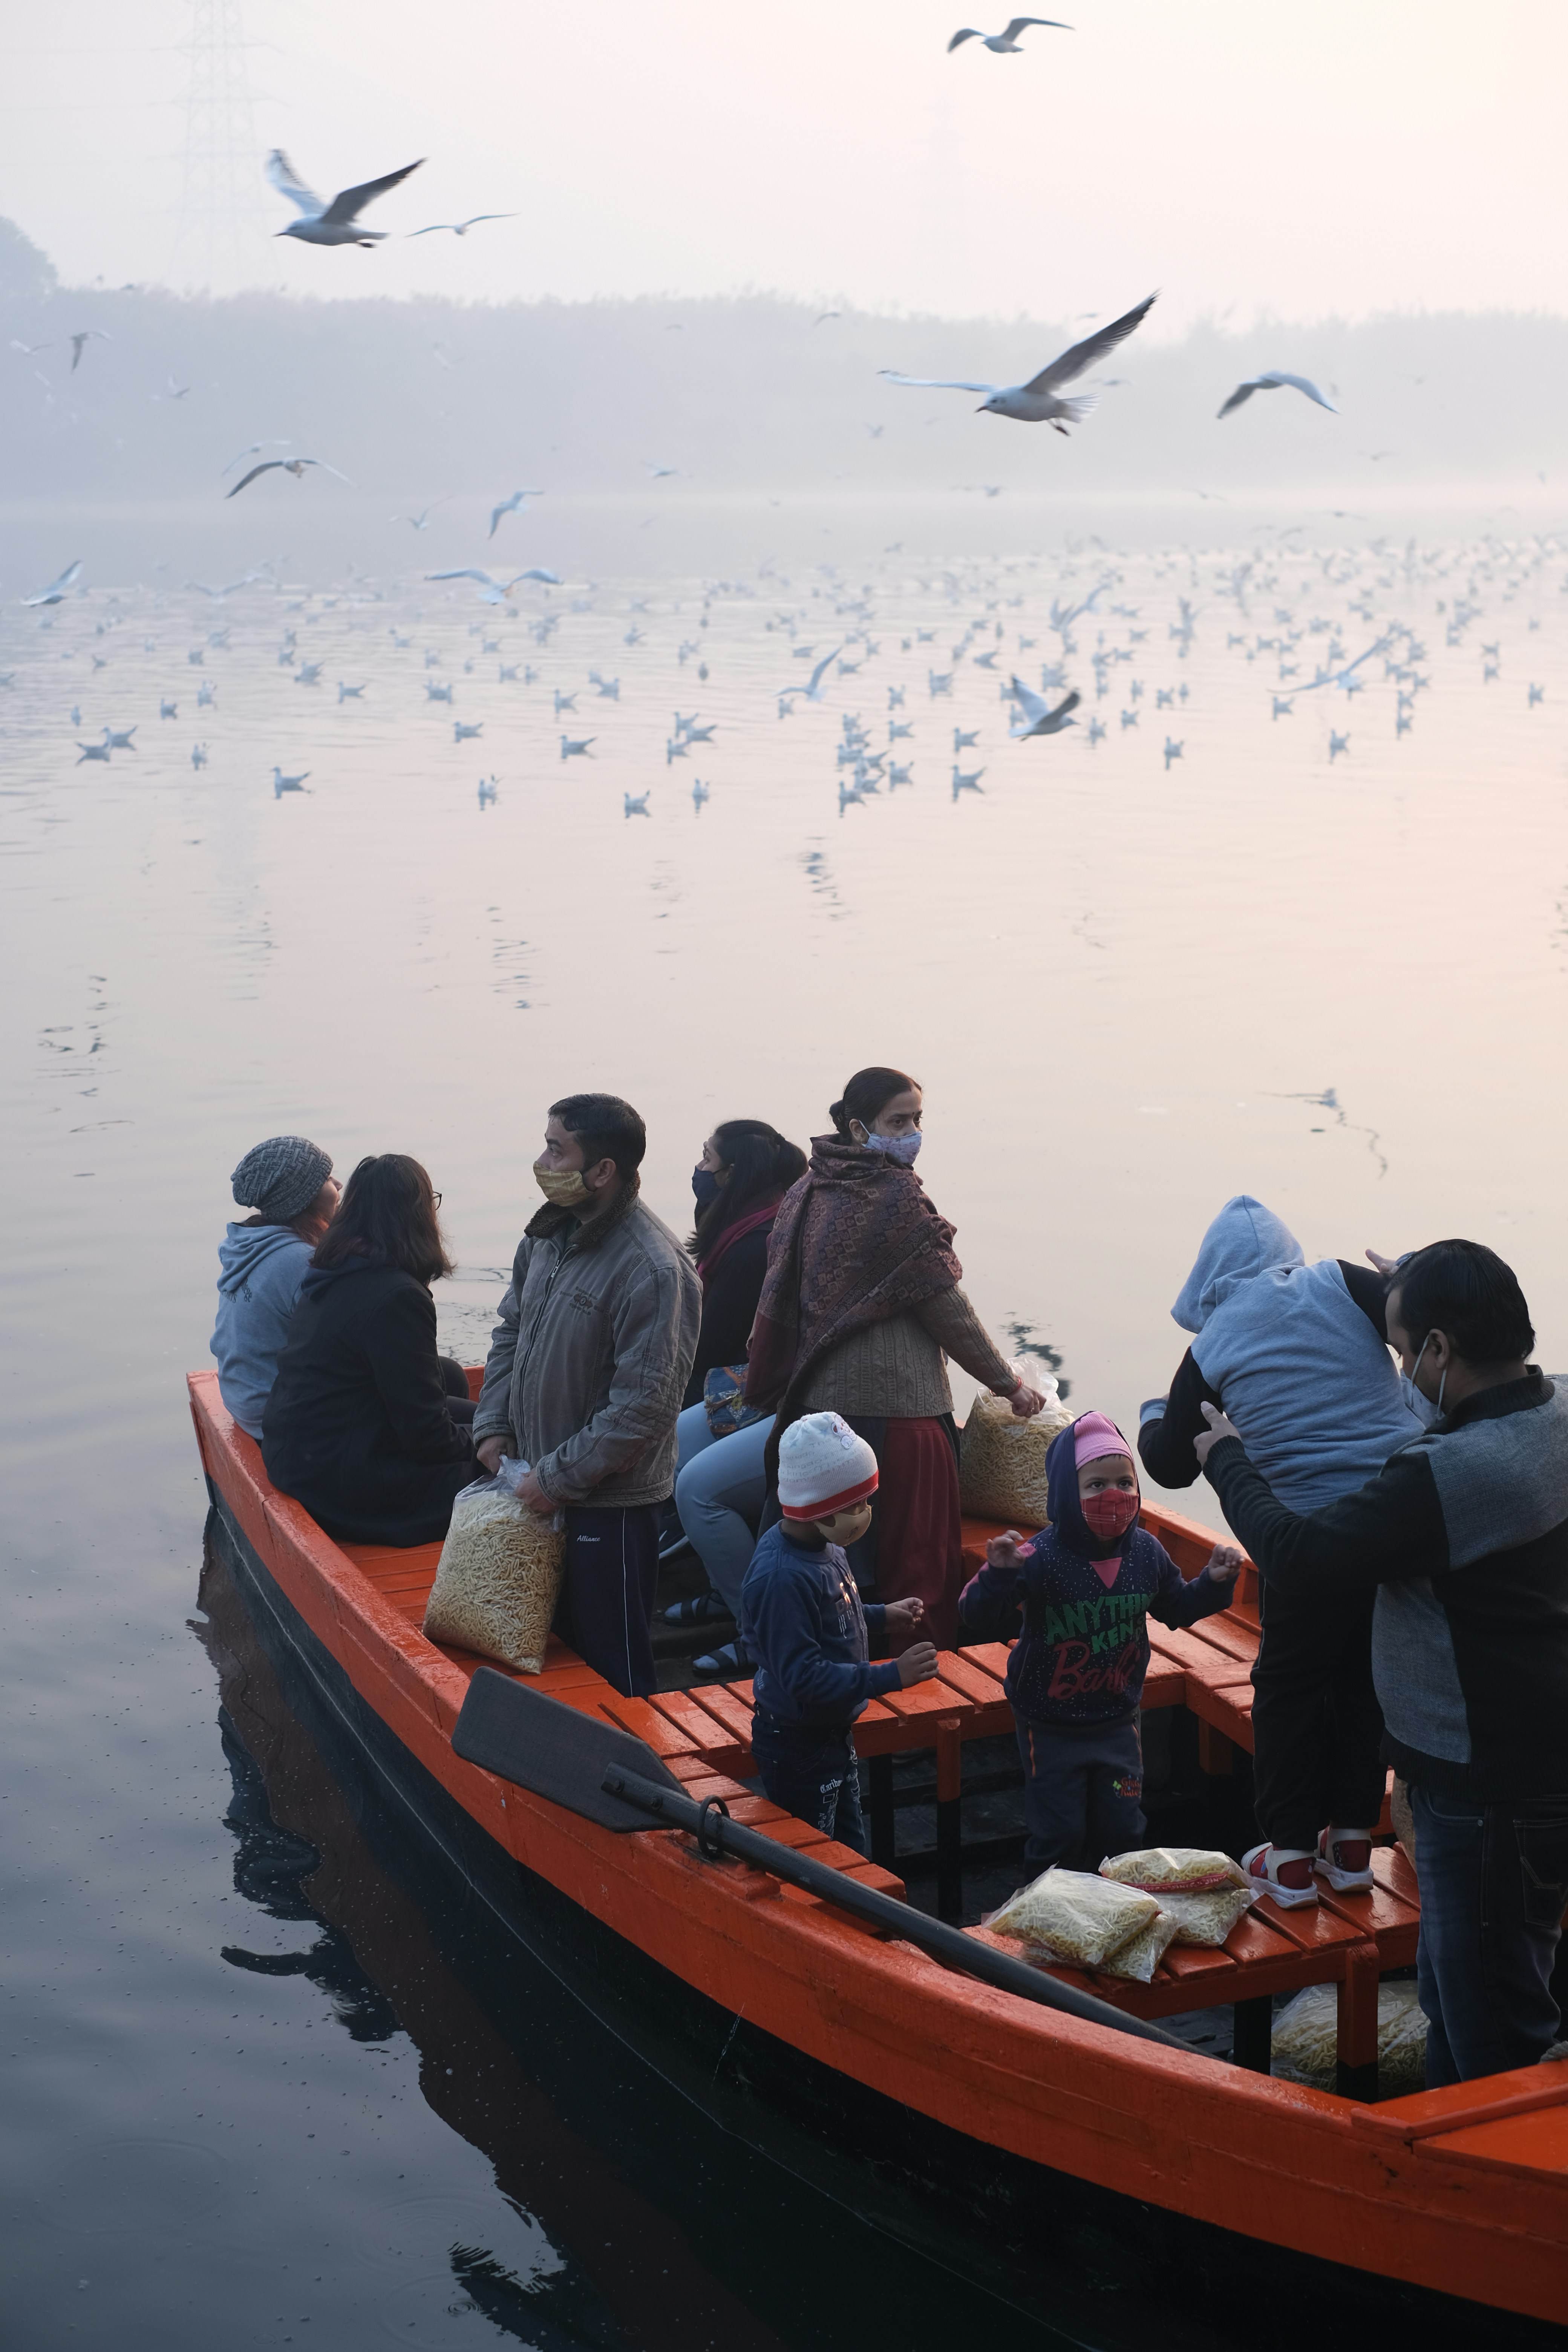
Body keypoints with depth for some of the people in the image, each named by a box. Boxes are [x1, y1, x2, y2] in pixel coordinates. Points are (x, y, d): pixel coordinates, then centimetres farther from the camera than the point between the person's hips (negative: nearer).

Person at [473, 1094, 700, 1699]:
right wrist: (494, 1425, 5)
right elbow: (511, 1331, 17)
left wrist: (560, 1476, -18)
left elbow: (644, 1403, -24)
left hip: (609, 1503, -8)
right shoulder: (549, 1235, 4)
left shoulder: (652, 1269, -23)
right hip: (543, 1489, 8)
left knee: (612, 1669, 2)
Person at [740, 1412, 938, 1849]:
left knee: (851, 1852, 22)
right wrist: (890, 1676, -31)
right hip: (798, 1750, -9)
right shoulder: (782, 1578, -32)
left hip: (832, 1733, 9)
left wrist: (880, 1617, 5)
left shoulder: (822, 1547, -2)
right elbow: (805, 1676, -32)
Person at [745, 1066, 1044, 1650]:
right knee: (912, 1564, 1)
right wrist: (1010, 1385, 1)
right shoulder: (896, 1197, -15)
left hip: (817, 1402, 8)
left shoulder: (808, 1192, 8)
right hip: (893, 1410, -8)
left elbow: (779, 1304, 13)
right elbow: (947, 1310, -11)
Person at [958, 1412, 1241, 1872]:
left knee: (1122, 1829, 15)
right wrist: (998, 1576, -43)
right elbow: (981, 1623, -26)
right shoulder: (1041, 1558, -23)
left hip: (1118, 1721, 5)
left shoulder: (1146, 1553, -6)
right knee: (1058, 1835, 6)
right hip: (1051, 1726, -5)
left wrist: (1214, 1582, -3)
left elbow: (1176, 1609, 12)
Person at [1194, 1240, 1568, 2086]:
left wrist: (1227, 1460, -6)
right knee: (1450, 1987, 24)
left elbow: (1301, 1561, -23)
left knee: (1491, 2024, 2)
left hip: (1490, 1790, -10)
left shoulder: (1449, 1474, -29)